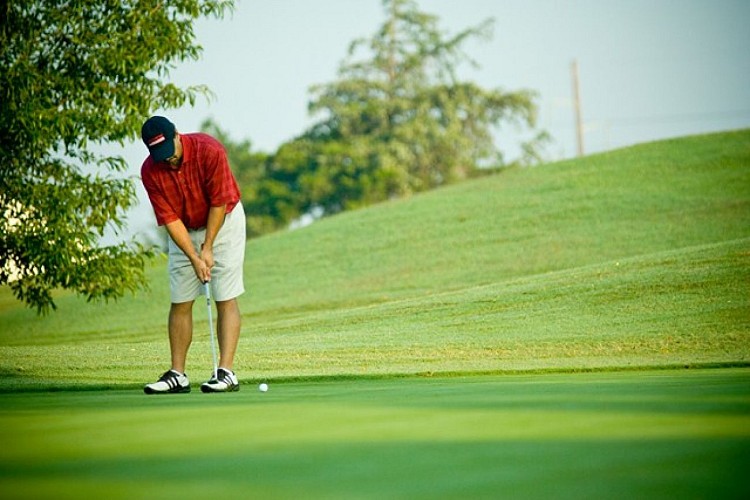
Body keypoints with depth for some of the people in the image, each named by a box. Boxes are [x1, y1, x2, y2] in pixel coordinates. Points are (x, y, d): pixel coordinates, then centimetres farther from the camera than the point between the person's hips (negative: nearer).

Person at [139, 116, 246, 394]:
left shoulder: (209, 150, -26)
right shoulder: (150, 172, -18)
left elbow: (219, 203, -19)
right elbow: (170, 219, -16)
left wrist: (207, 249, -17)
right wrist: (194, 258, -22)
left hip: (223, 222, -3)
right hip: (183, 231, 3)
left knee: (226, 299, -9)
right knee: (180, 303, 1)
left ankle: (226, 372, -13)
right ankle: (177, 375, 5)